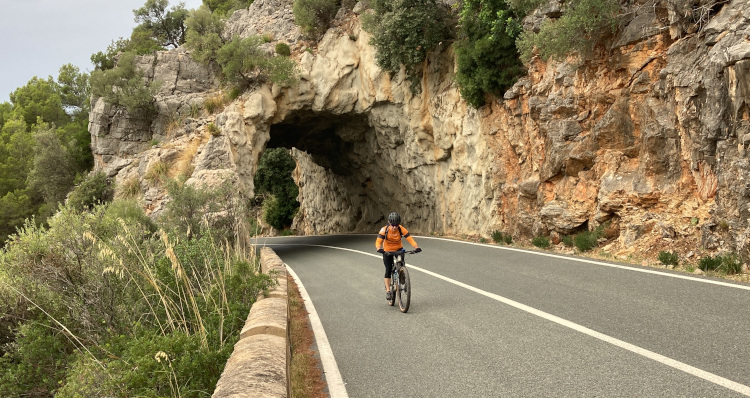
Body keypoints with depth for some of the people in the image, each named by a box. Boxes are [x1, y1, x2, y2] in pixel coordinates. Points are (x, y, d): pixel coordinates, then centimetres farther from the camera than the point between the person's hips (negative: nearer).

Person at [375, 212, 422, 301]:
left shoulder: (401, 229, -22)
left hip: (398, 249, 1)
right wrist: (379, 249, -54)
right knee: (388, 269, -11)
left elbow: (410, 238, -29)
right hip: (387, 251, -1)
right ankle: (388, 291, -5)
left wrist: (416, 247, -46)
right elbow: (378, 241, -33)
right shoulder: (384, 230, -25)